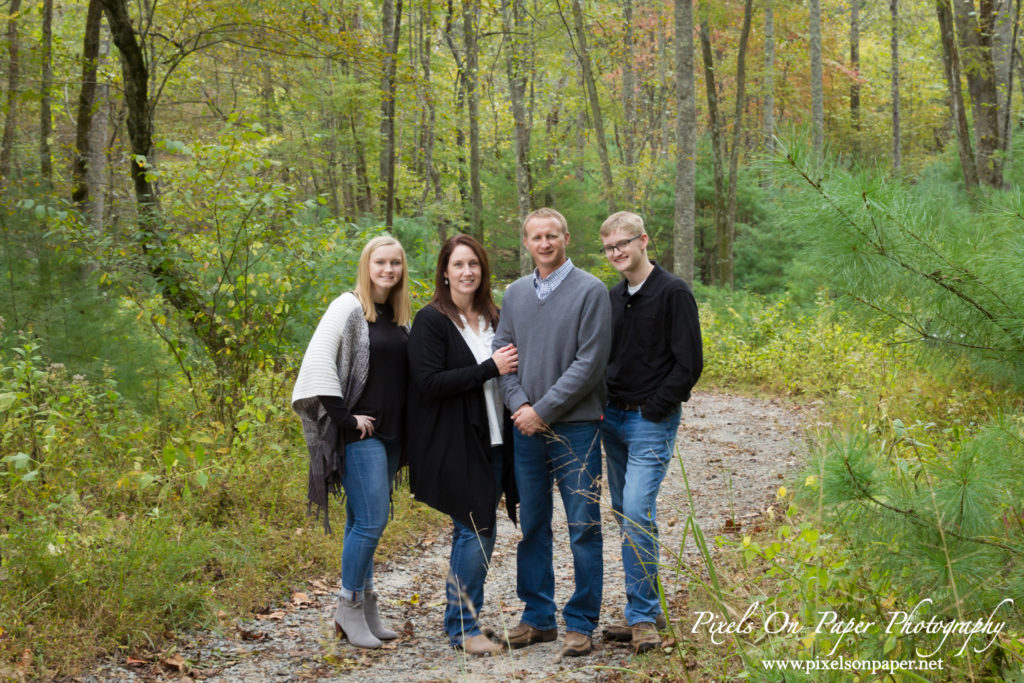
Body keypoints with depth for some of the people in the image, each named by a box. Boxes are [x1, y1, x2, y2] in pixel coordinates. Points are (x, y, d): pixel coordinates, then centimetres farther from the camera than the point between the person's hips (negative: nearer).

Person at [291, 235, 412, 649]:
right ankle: (349, 610, 2)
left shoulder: (401, 316, 14)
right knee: (372, 519, -10)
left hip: (390, 434, 7)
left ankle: (365, 608, 18)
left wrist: (406, 425, 11)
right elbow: (318, 363, -15)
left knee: (363, 521, 12)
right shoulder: (349, 308, -7)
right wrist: (344, 419, -16)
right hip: (360, 433, -7)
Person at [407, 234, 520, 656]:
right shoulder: (431, 320, -7)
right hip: (454, 444, -7)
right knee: (476, 531, -8)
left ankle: (462, 620, 21)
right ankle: (463, 628, 3)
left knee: (477, 533, 10)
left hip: (492, 441, 7)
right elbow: (429, 383, -17)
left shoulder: (492, 318, 14)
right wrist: (490, 368, -18)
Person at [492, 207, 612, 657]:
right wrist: (519, 405, -8)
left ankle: (581, 623, 9)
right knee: (532, 526, 12)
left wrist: (543, 410, -12)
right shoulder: (516, 294, 11)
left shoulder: (590, 291, -6)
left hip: (574, 426, -5)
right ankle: (537, 617, 23)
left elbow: (590, 363, -12)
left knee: (584, 528, -1)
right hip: (526, 430, 5)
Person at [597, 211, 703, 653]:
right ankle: (647, 610, 19)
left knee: (638, 512, -16)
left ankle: (642, 616, -8)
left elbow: (689, 363, -11)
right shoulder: (613, 297, 12)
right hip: (613, 419, 7)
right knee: (624, 514, 9)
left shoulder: (673, 292, -8)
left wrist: (652, 410, -14)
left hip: (651, 421, -7)